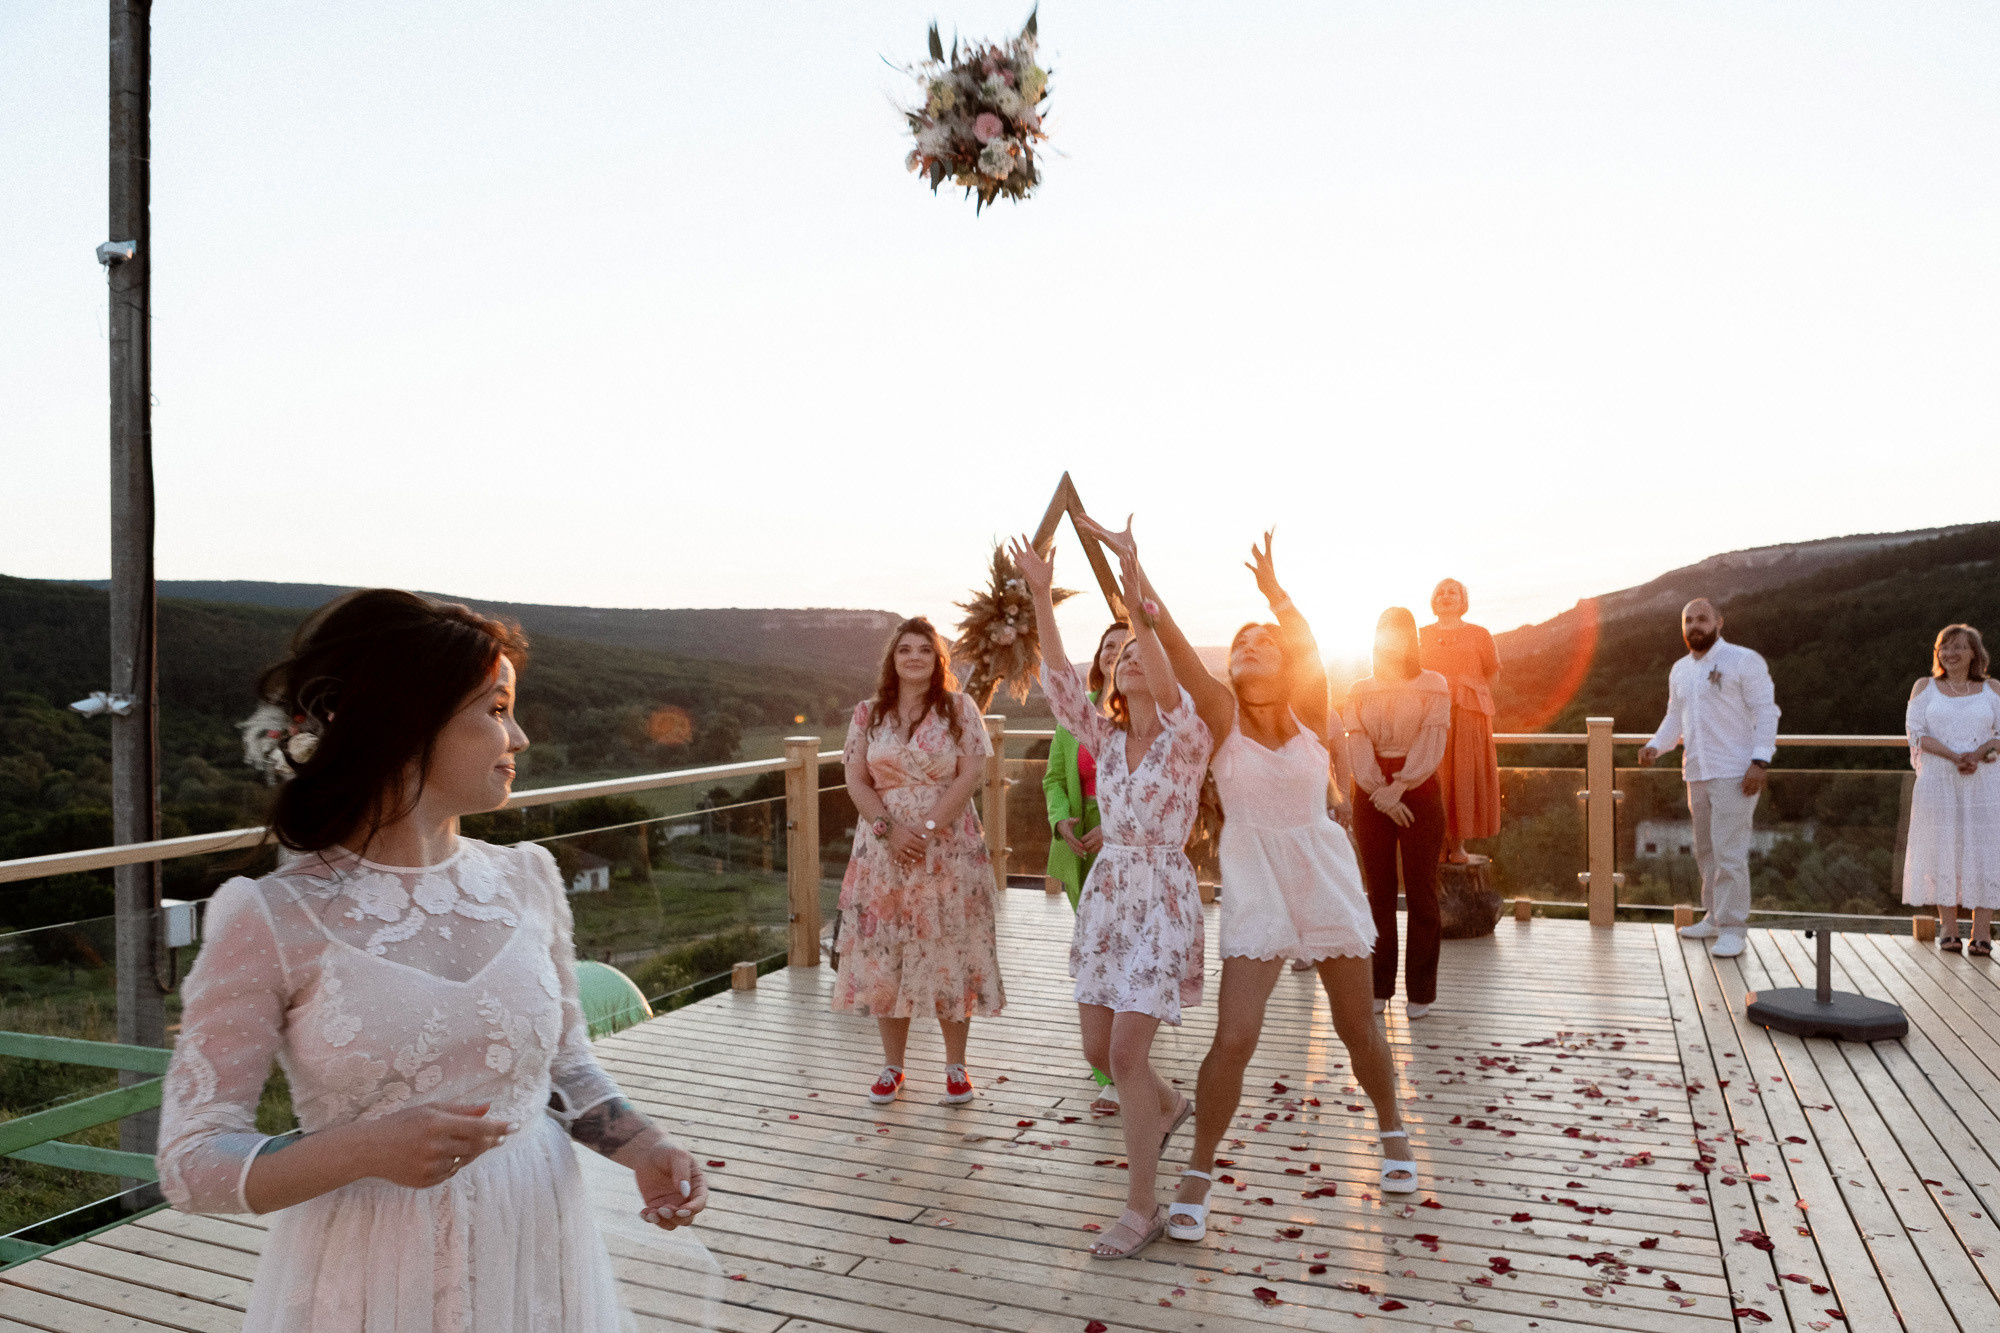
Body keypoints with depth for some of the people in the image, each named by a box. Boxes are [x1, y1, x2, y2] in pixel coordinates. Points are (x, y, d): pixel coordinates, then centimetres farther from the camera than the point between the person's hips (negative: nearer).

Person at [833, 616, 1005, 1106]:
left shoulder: (959, 708, 1)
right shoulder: (868, 713, 7)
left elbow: (970, 774, -6)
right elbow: (857, 780, 3)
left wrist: (928, 829, -14)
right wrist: (889, 828, -12)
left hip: (949, 850, -2)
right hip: (885, 850, 2)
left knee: (949, 953, 1)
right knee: (884, 954, 5)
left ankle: (956, 1066, 15)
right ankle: (892, 1065, 19)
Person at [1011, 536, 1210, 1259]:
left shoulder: (1187, 738, -8)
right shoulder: (1105, 738, 6)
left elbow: (1171, 694, -30)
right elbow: (1059, 682, -5)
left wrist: (1139, 610, -42)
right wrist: (1041, 599, -14)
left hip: (1163, 895, -6)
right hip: (1106, 888, 6)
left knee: (1127, 1052, -11)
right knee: (1098, 1048, 12)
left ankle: (1142, 1208, 4)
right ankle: (1170, 1106, 44)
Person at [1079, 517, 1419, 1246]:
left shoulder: (1309, 714, -3)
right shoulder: (1222, 716, -5)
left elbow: (1310, 650, -24)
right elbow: (1175, 645, -17)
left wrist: (1273, 590, -37)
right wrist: (1130, 561, -26)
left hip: (1325, 878, 1)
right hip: (1253, 888, -1)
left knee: (1358, 1028, 15)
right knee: (1234, 1037, -9)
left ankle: (1392, 1131, 43)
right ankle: (1197, 1178, 9)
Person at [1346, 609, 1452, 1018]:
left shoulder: (1433, 685, 4)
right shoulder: (1360, 691, 10)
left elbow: (1432, 742, -6)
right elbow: (1358, 744, 0)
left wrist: (1399, 787, -16)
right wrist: (1381, 792, -14)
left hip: (1419, 789, -2)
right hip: (1371, 793, 2)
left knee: (1421, 891, -1)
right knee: (1379, 892, 5)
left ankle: (1420, 991, 7)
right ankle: (1378, 987, 13)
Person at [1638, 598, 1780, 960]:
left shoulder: (1744, 661, -6)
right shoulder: (1680, 671, 14)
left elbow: (1766, 712, -9)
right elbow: (1675, 718, 20)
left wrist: (1760, 761, -19)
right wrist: (1654, 746, 1)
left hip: (1735, 773, -7)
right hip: (1698, 773, 7)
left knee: (1729, 851, -9)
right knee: (1707, 850, 13)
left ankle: (1732, 930, -4)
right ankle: (1714, 919, 24)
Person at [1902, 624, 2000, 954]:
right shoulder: (1925, 686, 9)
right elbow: (1917, 731, -2)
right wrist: (1954, 757, -15)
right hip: (1938, 781, 0)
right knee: (1942, 850, -1)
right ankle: (1948, 930, 4)